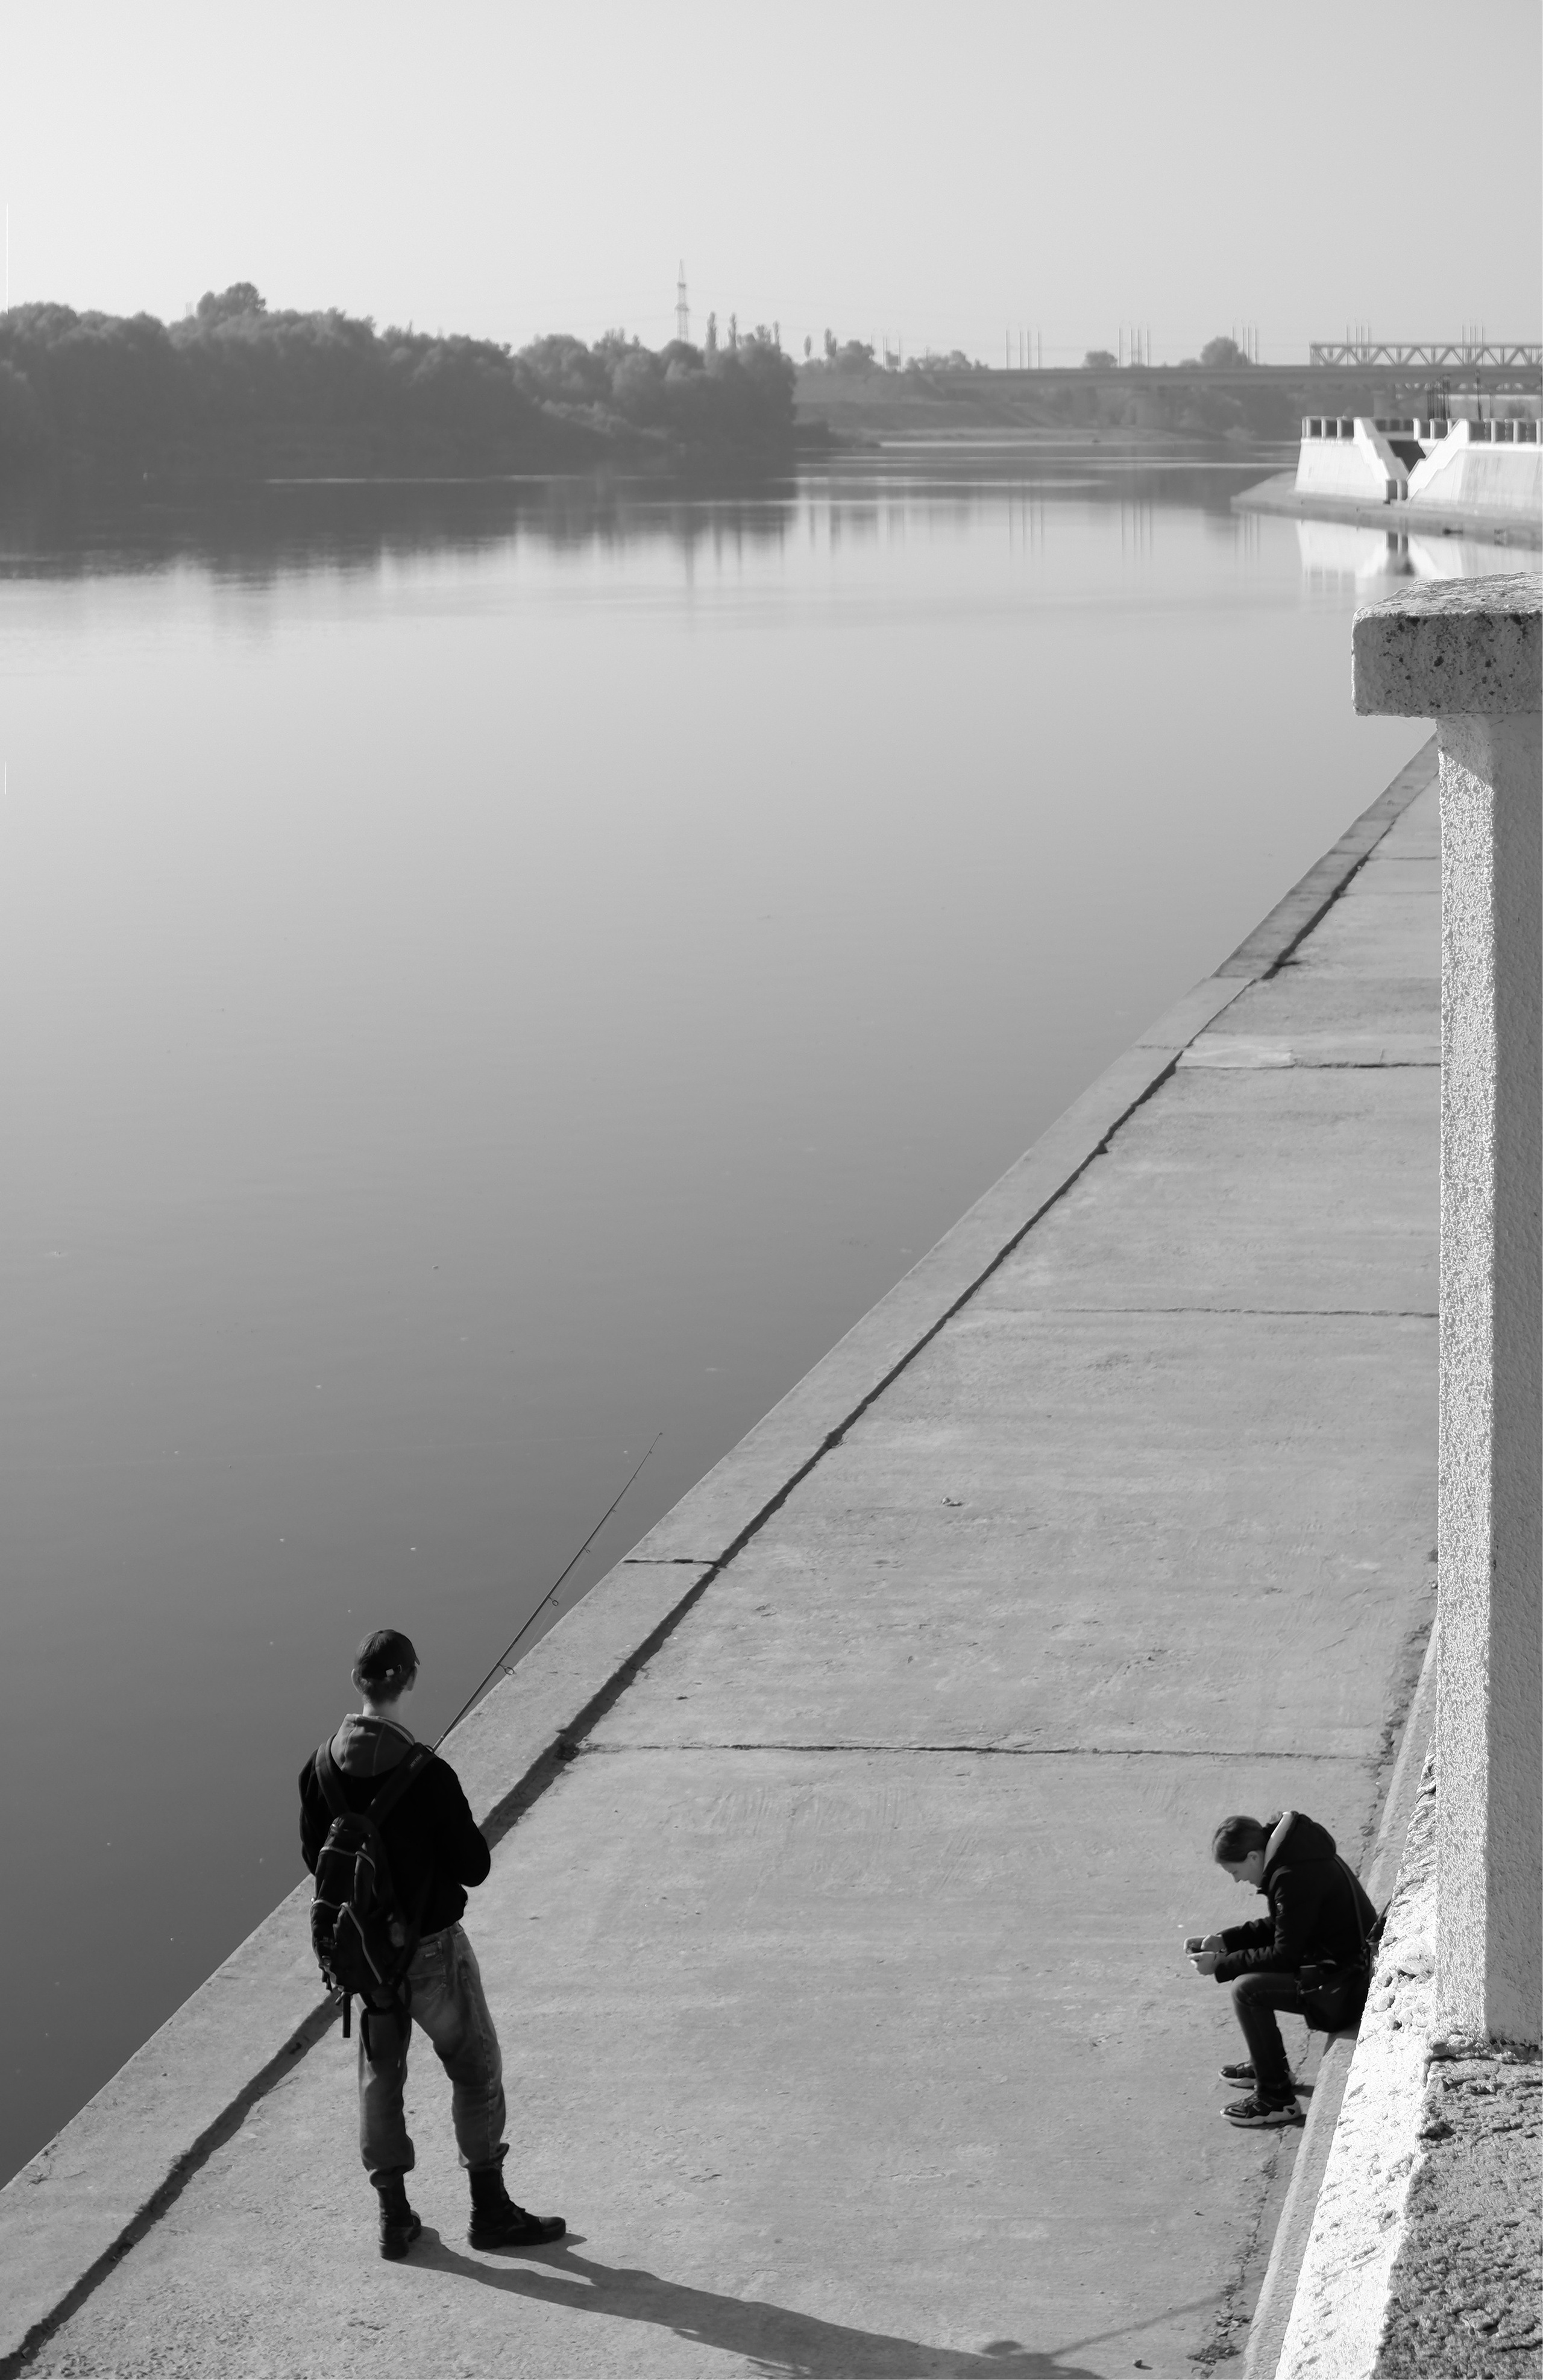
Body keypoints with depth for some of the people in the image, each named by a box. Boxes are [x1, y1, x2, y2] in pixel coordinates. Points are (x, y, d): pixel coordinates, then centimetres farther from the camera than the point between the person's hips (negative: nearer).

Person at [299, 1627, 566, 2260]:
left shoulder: (322, 1768, -9)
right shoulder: (427, 1776, -24)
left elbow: (314, 1856, 3)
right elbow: (473, 1867, -17)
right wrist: (471, 1835, 3)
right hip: (430, 1946, -5)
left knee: (380, 2074, 17)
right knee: (476, 2069, 12)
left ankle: (394, 2216, 24)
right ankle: (490, 2211, 20)